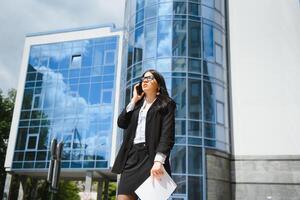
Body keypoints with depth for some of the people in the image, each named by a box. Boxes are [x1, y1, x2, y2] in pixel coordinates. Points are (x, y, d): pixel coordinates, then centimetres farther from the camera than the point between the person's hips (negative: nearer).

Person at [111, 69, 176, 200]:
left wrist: (158, 161, -20)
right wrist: (134, 100, 11)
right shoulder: (137, 104, 25)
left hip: (151, 156, -5)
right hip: (132, 155, 5)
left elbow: (167, 135, -6)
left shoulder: (166, 104, 7)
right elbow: (121, 123, 11)